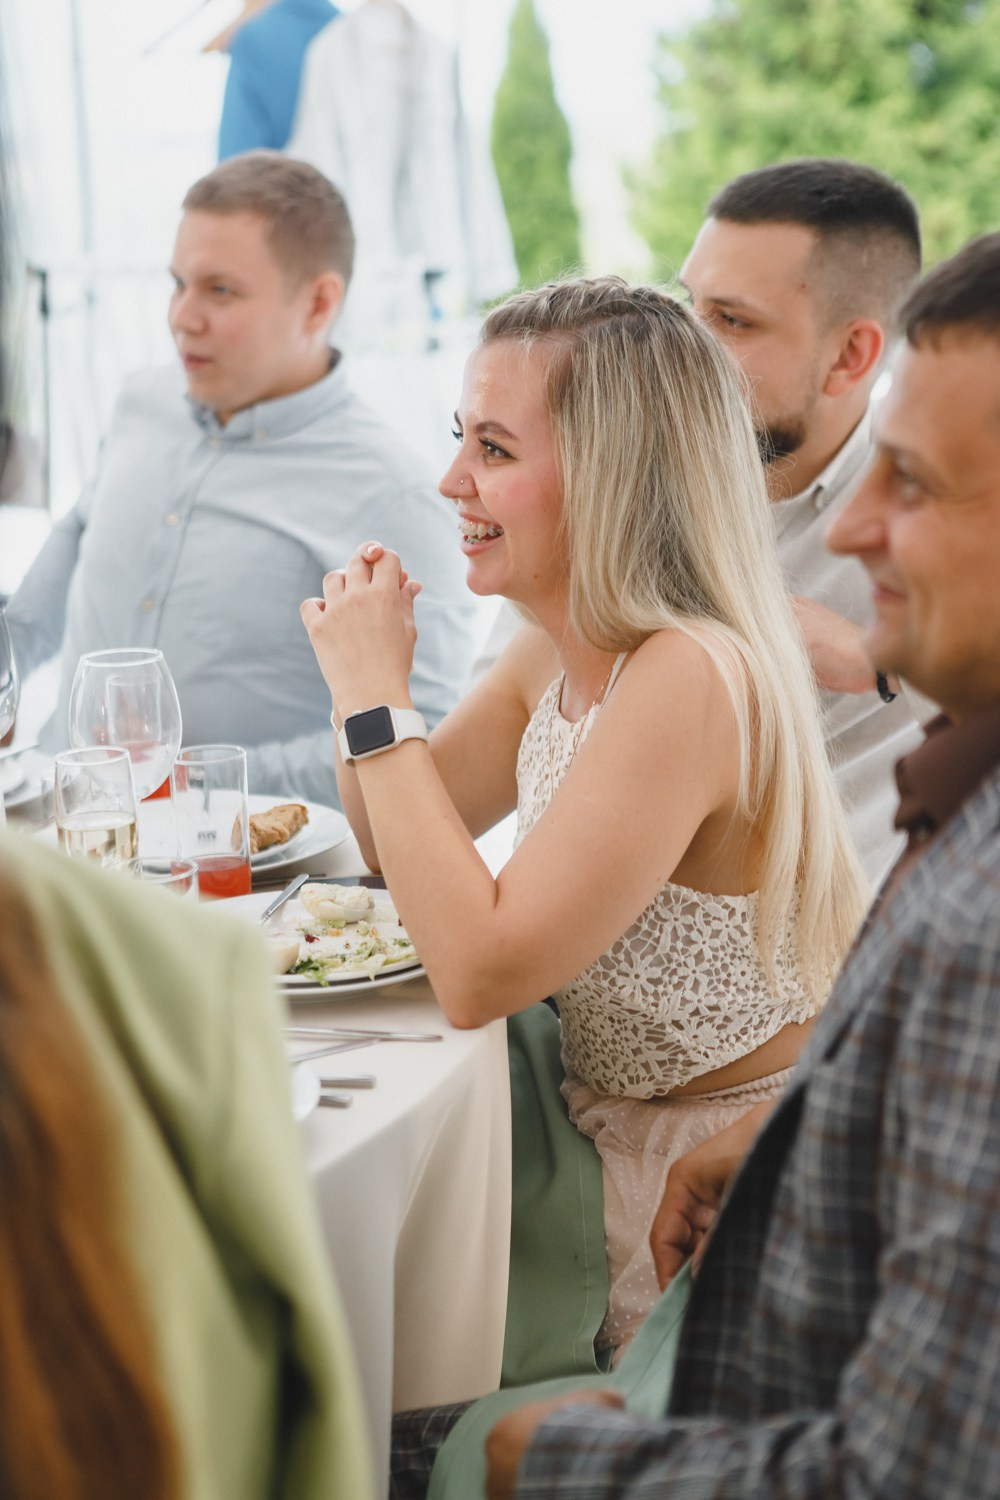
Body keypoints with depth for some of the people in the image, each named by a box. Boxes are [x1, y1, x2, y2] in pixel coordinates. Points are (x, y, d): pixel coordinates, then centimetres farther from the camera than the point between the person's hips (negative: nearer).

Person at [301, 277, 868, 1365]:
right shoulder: (557, 653, 0)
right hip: (607, 1132, 8)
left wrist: (377, 699, -24)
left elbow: (477, 971, -29)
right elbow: (402, 847, 12)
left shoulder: (689, 681, -27)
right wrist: (361, 673, -7)